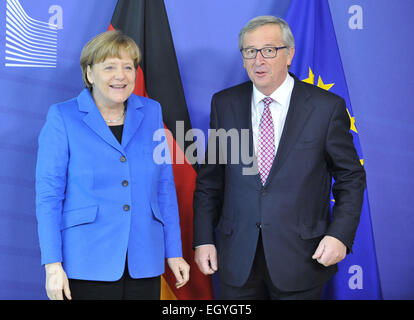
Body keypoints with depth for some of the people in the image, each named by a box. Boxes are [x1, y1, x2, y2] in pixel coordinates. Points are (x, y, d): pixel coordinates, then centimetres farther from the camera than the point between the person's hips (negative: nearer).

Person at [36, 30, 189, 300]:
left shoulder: (151, 112, 7)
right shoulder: (62, 117, -2)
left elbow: (165, 186, 9)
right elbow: (48, 193, -5)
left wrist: (174, 252, 7)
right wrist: (53, 265, -11)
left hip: (144, 264, 3)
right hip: (86, 266, -3)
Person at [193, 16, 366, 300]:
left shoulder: (326, 106, -5)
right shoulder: (224, 104, 3)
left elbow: (351, 177, 0)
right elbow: (209, 179, 7)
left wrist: (340, 234, -12)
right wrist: (204, 239, 2)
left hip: (301, 258, -2)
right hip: (237, 258, 2)